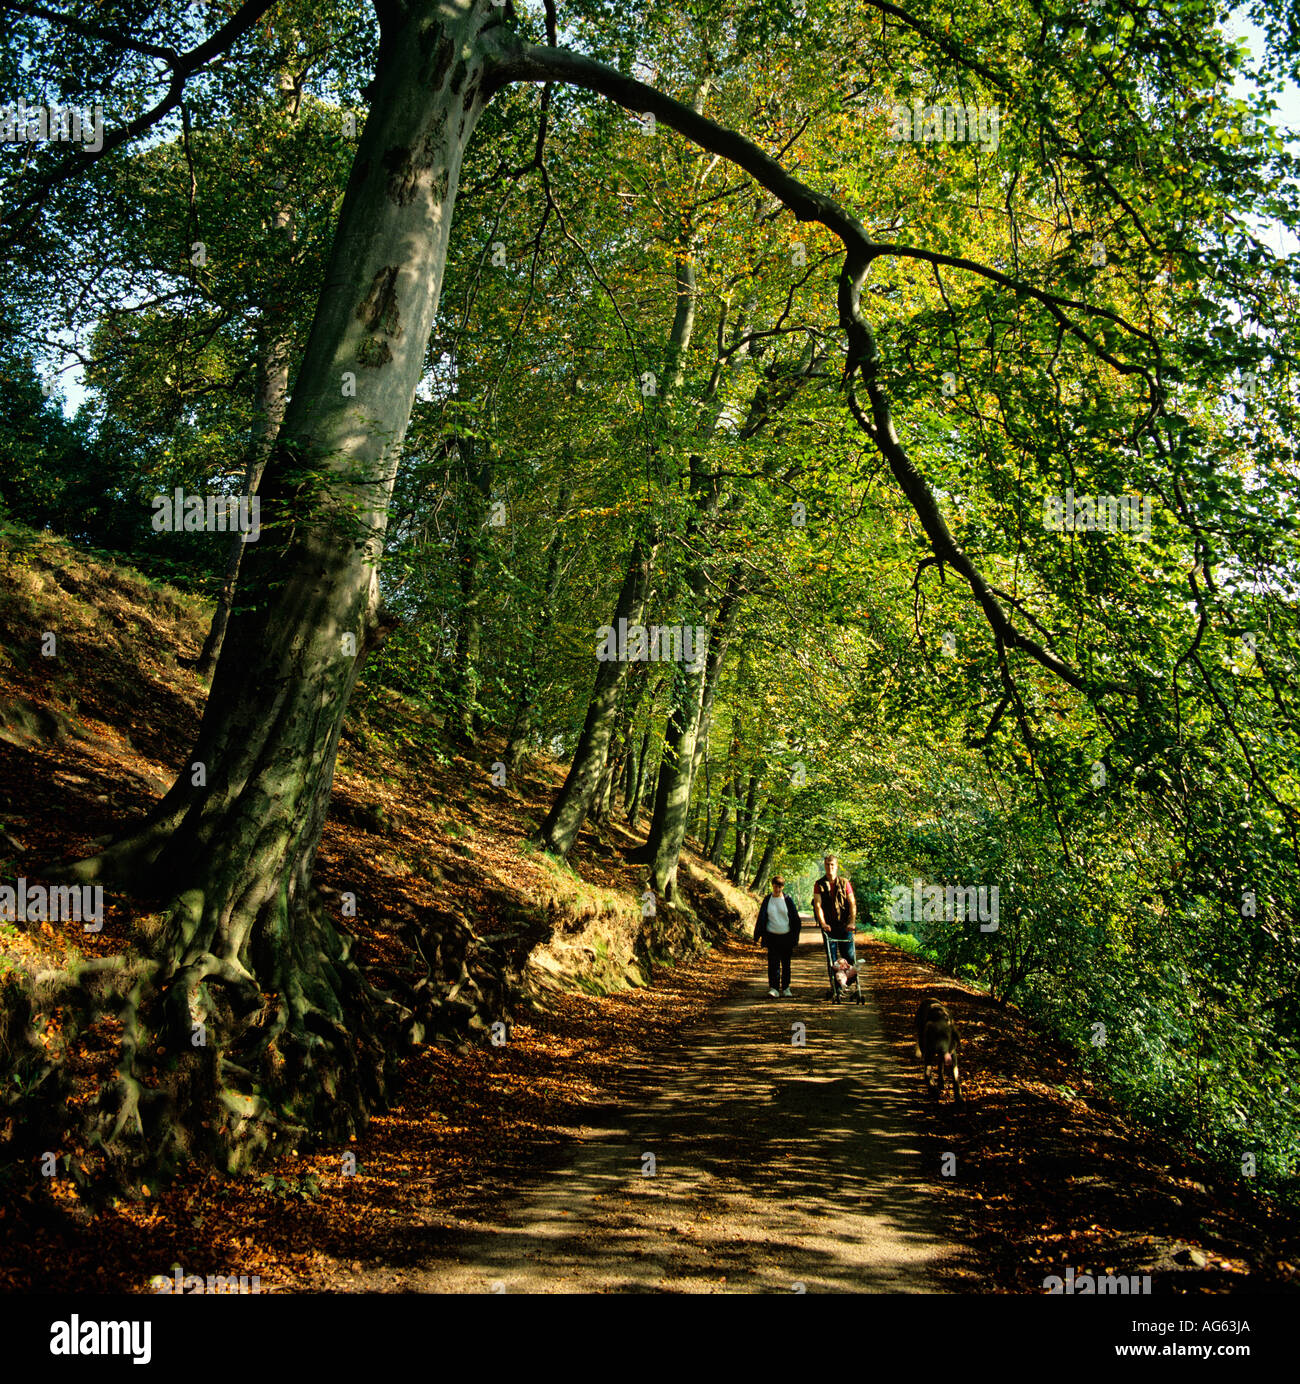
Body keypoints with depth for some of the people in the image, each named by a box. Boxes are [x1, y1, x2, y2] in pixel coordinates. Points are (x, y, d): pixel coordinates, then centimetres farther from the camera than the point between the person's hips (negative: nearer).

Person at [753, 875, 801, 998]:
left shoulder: (788, 900, 2)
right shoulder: (767, 900, 4)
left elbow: (795, 919, 6)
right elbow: (761, 919, 7)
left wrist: (795, 937, 2)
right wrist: (758, 935, 1)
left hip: (786, 936, 0)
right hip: (772, 936, 0)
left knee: (786, 963, 6)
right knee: (773, 962, -10)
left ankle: (785, 988, 16)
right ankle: (774, 988, -12)